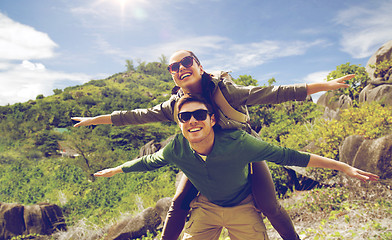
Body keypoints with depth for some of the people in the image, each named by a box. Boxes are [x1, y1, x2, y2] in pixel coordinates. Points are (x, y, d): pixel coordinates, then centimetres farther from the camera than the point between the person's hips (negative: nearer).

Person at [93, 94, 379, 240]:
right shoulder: (177, 149, -23)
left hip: (243, 208, -2)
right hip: (206, 206, 2)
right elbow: (148, 161, -3)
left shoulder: (237, 142, -33)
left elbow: (286, 155, -27)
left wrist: (344, 167, -25)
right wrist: (116, 170, 13)